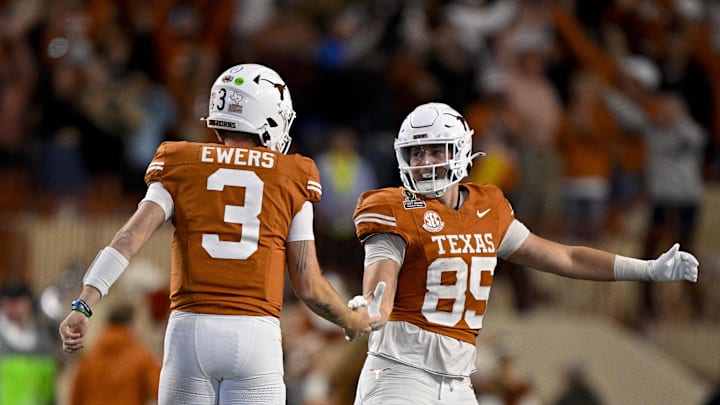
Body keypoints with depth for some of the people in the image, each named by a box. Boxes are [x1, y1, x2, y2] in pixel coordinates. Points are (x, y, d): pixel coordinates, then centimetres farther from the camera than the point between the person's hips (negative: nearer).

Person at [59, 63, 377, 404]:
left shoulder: (180, 168, 9)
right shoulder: (292, 180, 8)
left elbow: (130, 238, -5)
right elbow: (308, 286, 7)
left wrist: (83, 305, -11)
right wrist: (351, 321, 26)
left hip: (190, 329, 1)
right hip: (256, 334, -1)